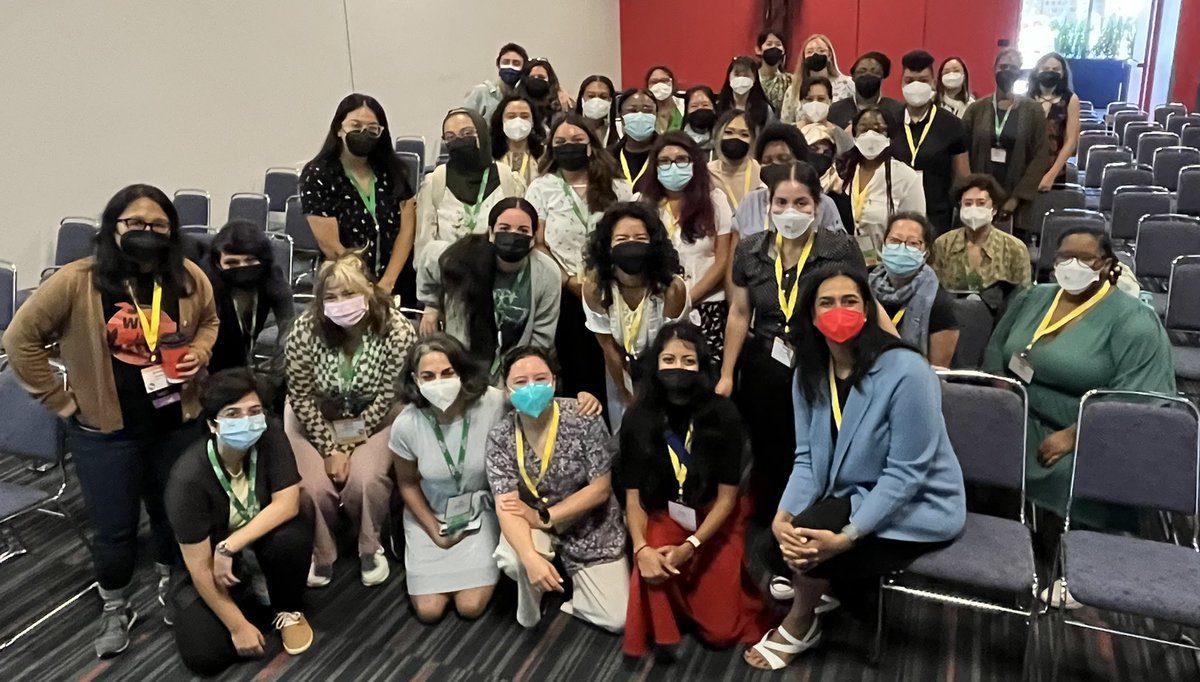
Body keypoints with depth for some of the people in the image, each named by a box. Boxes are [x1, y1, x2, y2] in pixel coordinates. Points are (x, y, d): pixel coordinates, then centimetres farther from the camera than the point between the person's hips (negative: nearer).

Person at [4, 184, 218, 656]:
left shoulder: (191, 279, -6)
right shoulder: (76, 282, -16)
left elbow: (209, 322, 13)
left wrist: (199, 354, -8)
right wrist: (61, 401, -9)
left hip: (177, 424, 3)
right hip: (104, 431, -2)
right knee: (113, 526, 12)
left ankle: (170, 587, 47)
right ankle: (115, 609, 37)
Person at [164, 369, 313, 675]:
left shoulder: (270, 435, -22)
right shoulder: (188, 479, -29)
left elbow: (287, 504, -24)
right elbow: (200, 566, -23)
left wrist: (229, 548, -30)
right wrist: (239, 626, -19)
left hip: (261, 537, 2)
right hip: (208, 564, -1)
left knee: (293, 531, -32)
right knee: (205, 655, -19)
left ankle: (288, 610, -3)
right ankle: (250, 597, 13)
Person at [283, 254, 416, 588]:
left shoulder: (396, 329, -24)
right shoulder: (305, 330, -21)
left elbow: (389, 396, -17)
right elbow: (301, 397, -13)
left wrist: (349, 443, -15)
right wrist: (330, 449, -16)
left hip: (374, 419, -1)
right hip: (315, 419, 1)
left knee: (365, 480, -25)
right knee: (315, 487, -20)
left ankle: (370, 548, 7)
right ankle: (320, 554, 12)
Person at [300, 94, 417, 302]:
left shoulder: (392, 169, 5)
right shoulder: (316, 175, -6)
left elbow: (407, 230, 0)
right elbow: (330, 247, -10)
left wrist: (386, 284, -9)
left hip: (397, 283, 3)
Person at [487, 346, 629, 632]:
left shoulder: (584, 419, -21)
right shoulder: (500, 437, -14)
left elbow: (600, 489, -18)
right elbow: (506, 506, -21)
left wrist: (543, 517, -23)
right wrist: (530, 557, -39)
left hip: (589, 526, 0)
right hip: (532, 524, 1)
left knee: (616, 620, -6)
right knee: (515, 562, -34)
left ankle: (570, 576, 25)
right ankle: (529, 606, 3)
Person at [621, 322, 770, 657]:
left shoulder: (723, 415, -19)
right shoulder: (637, 419, -12)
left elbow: (727, 496, -14)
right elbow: (633, 495, -9)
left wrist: (690, 547, -23)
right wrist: (641, 548, -25)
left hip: (715, 520, -1)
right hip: (663, 517, 1)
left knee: (721, 630, 0)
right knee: (651, 573, -30)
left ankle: (732, 583, 33)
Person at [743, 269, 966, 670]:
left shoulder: (906, 372, -25)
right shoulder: (810, 373, -4)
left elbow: (905, 474, -24)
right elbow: (808, 458, -5)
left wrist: (846, 536, -30)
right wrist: (782, 516, -23)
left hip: (916, 508, -6)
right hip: (855, 498, 6)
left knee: (810, 541, -22)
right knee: (788, 542, -16)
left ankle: (798, 629, 9)